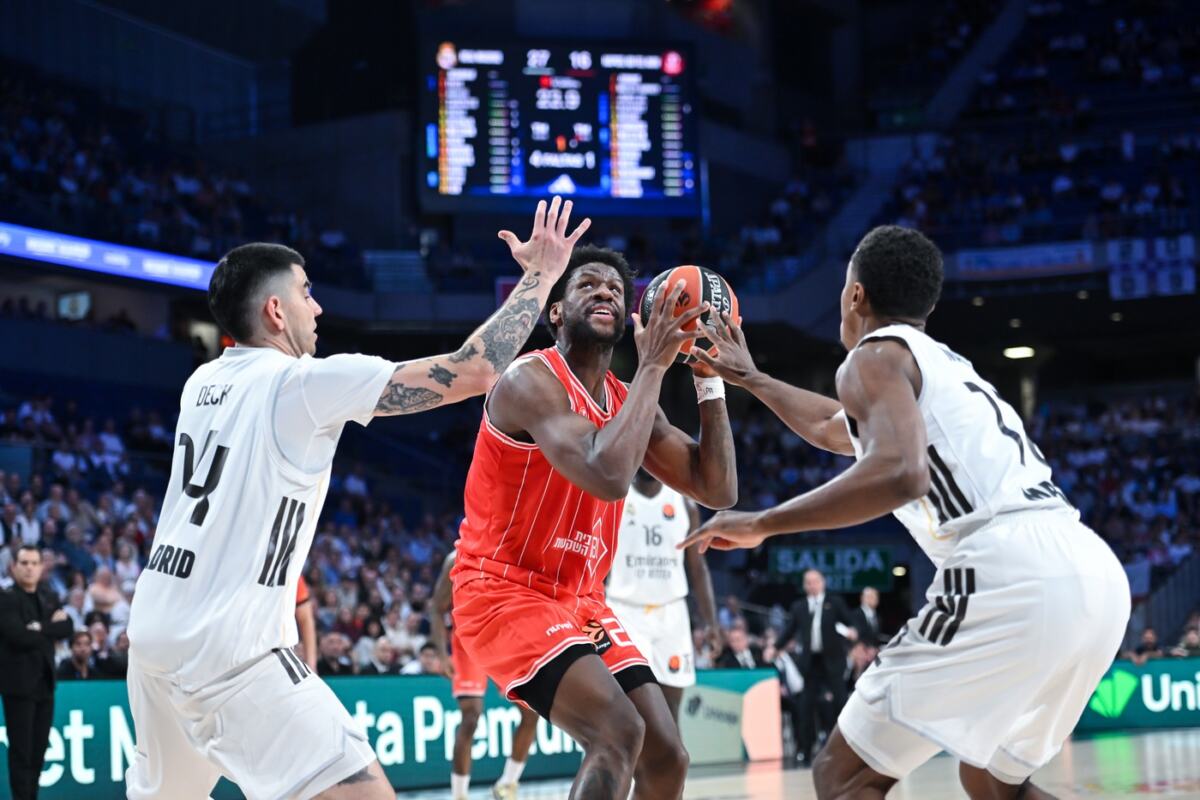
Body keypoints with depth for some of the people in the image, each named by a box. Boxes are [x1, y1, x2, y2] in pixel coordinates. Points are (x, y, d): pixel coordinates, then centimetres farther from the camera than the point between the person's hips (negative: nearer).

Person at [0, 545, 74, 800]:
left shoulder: (49, 596, 13)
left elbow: (66, 627, 1)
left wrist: (41, 628, -15)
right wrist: (52, 627, -10)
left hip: (45, 682, 7)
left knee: (39, 749, 10)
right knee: (21, 750, -5)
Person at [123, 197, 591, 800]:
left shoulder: (202, 382, 12)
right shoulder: (308, 382, -10)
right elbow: (474, 371, -12)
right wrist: (541, 276, -1)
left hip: (152, 626, 9)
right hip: (228, 644, -8)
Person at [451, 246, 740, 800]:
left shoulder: (628, 398, 9)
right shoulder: (531, 380, -17)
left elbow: (718, 491, 5)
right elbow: (608, 477, -34)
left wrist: (708, 376, -2)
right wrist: (653, 365, -24)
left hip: (581, 602, 9)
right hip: (503, 593, -9)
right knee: (618, 734, -25)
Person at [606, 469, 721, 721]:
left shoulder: (684, 504, 7)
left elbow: (698, 568, 9)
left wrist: (711, 622, 1)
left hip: (671, 614, 3)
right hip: (626, 612, -3)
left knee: (670, 708, 3)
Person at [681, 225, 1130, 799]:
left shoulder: (876, 356, 5)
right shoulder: (943, 364, 32)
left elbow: (899, 473, -16)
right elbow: (840, 431, 52)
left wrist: (759, 524, -7)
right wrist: (749, 379, 64)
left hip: (1011, 576, -9)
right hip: (1094, 574, 9)